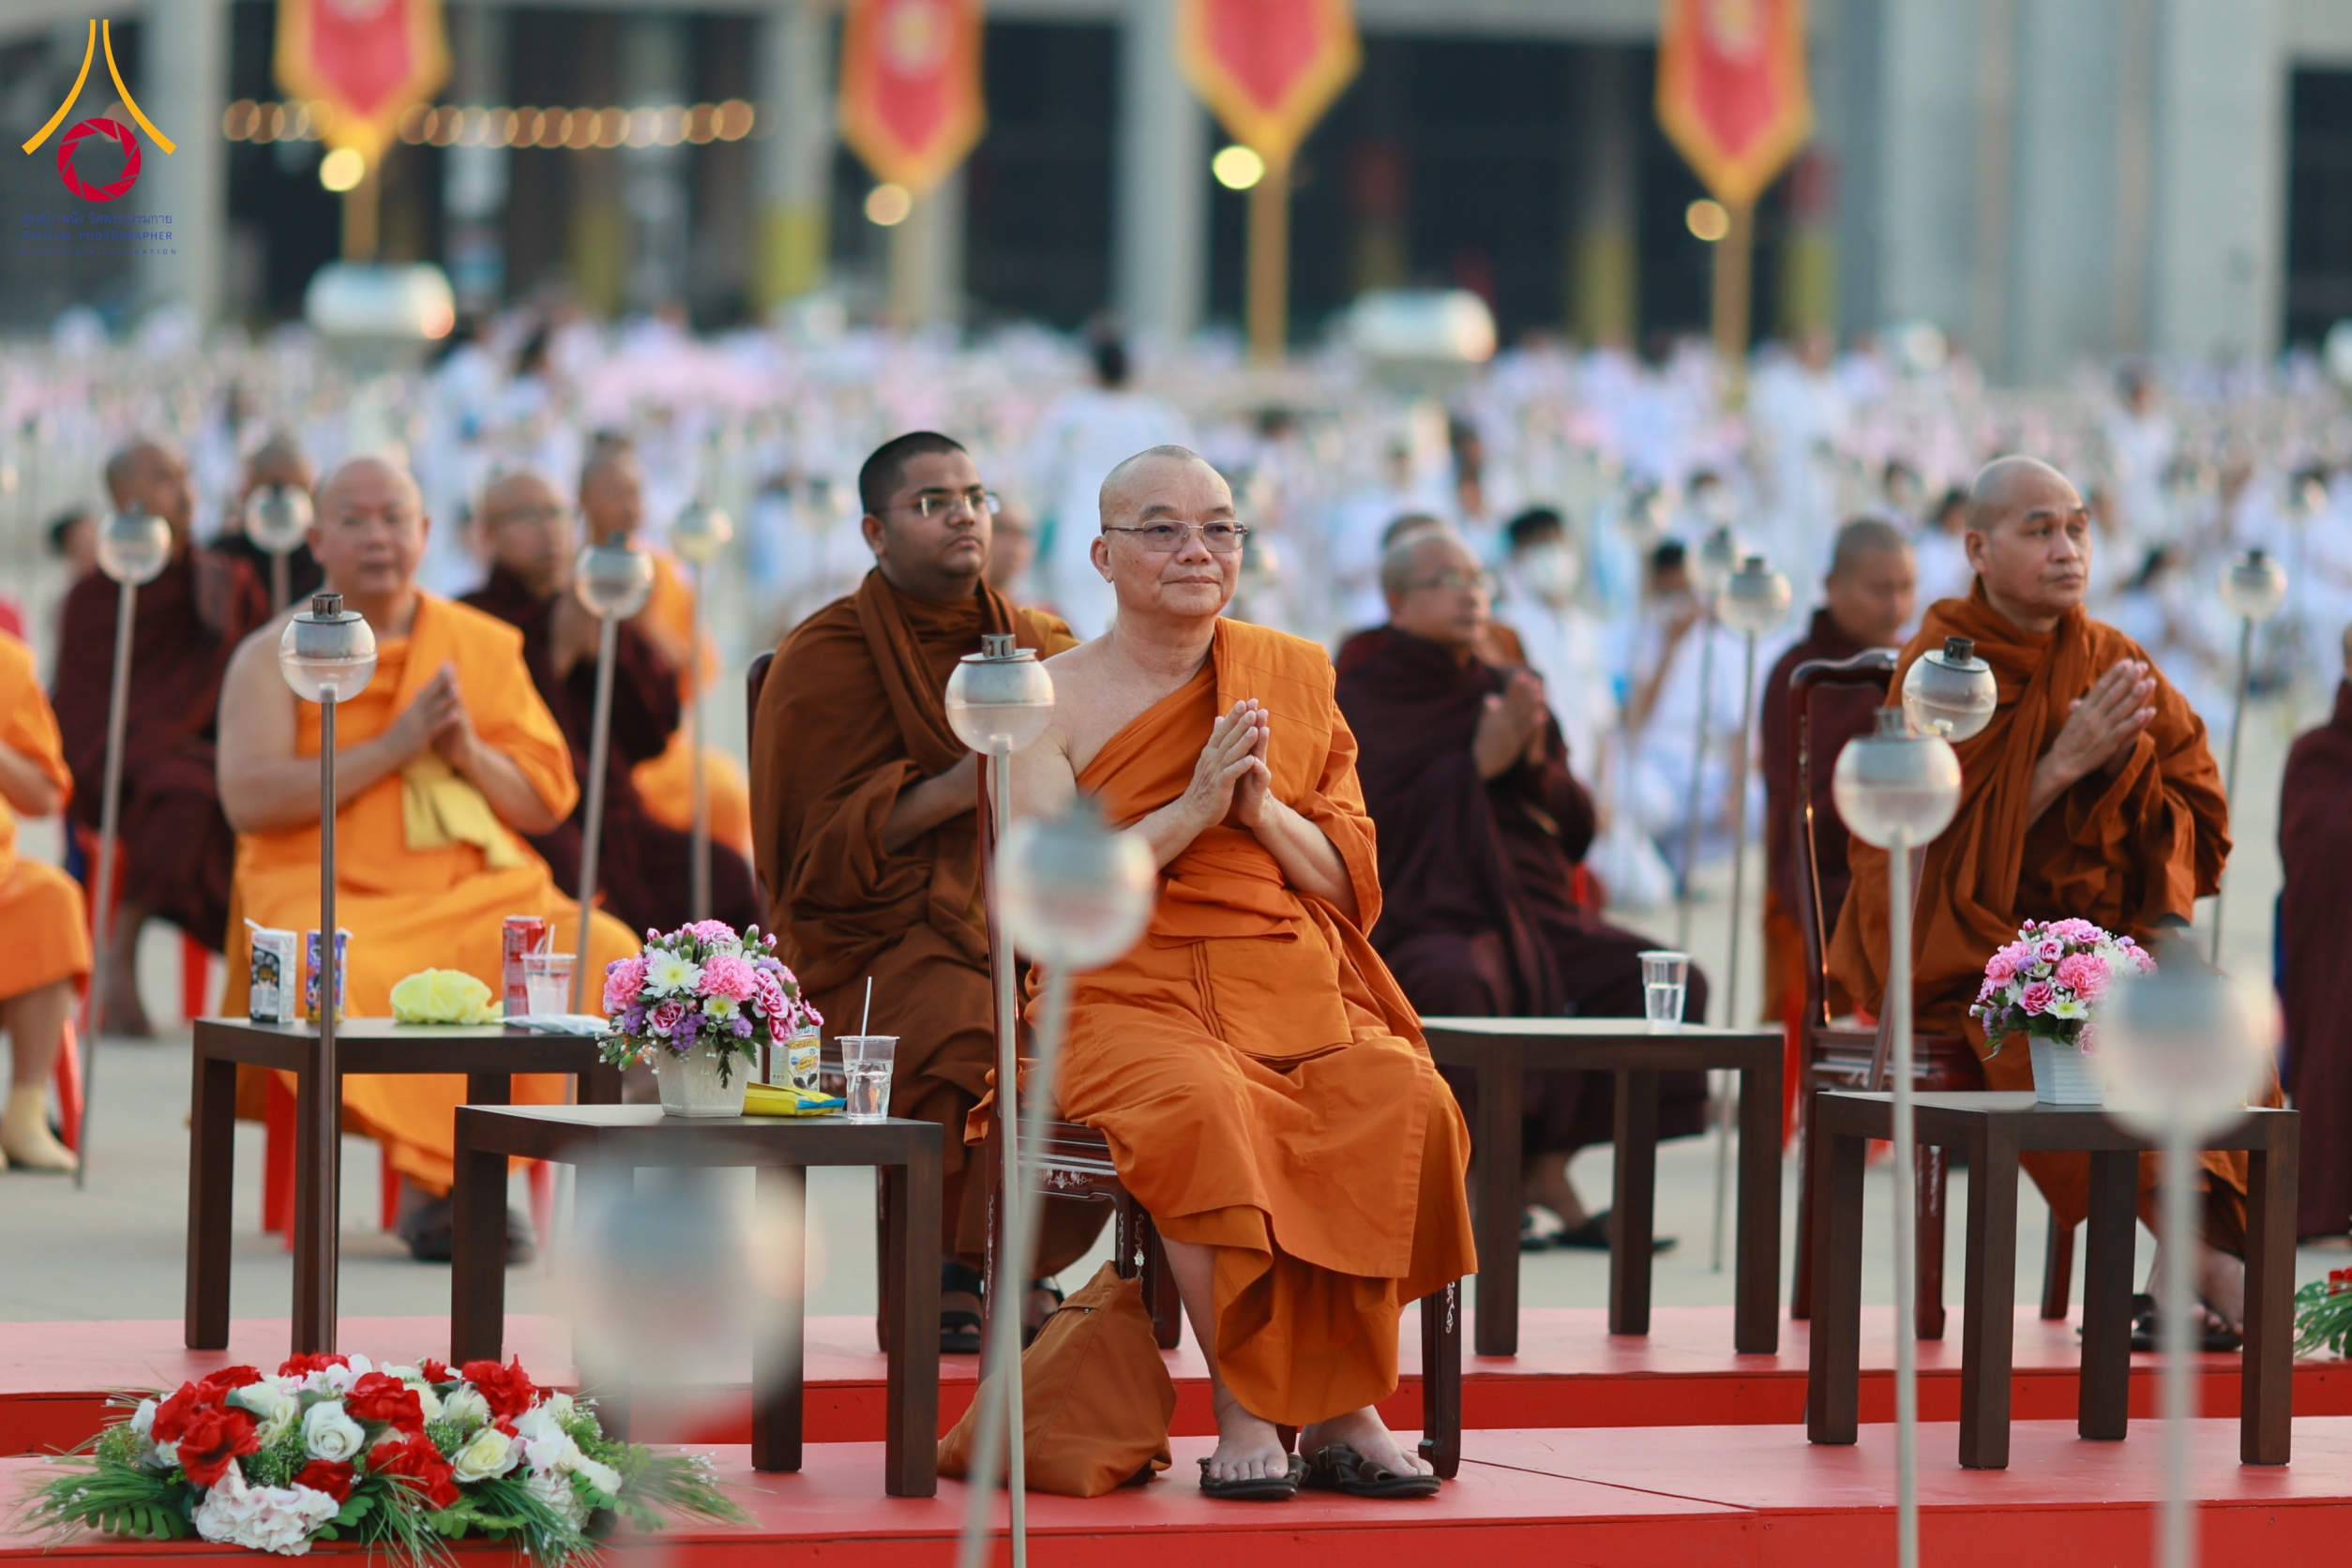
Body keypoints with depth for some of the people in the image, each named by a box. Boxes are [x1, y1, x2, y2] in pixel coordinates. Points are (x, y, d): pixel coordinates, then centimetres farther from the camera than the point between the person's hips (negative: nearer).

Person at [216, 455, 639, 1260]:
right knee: (342, 979, -39)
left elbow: (550, 802, 13)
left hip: (479, 889, 3)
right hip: (333, 898, -3)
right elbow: (249, 798, -8)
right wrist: (393, 747, -11)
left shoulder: (486, 646, 16)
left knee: (602, 952, -25)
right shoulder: (274, 656, 6)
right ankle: (434, 1183, -23)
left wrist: (469, 753, -7)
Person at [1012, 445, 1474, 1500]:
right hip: (1131, 999, -3)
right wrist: (1193, 807, -12)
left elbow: (1352, 885, 12)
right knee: (1205, 1108, -36)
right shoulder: (1053, 698, 5)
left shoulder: (1295, 677, 15)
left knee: (1401, 1102, -28)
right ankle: (1243, 1414, -28)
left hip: (1301, 992, 3)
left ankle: (1346, 1411, -22)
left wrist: (1263, 808, -6)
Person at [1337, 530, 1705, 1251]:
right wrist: (1480, 763, -12)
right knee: (1454, 985, -40)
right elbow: (1376, 821, -10)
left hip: (1533, 909, 6)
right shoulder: (1364, 697, 3)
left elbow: (1577, 826, 13)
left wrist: (1535, 762, -7)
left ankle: (1547, 1163, -8)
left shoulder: (1510, 691, 17)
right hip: (1424, 915, -6)